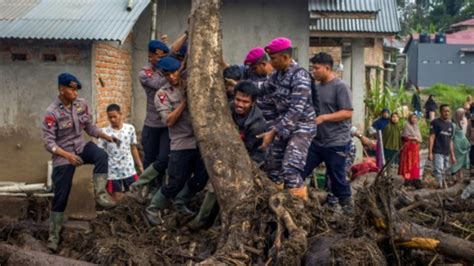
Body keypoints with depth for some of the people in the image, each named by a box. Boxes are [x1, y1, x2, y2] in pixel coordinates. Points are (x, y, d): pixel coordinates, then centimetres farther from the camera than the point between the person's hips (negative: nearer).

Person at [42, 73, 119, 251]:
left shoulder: (82, 104, -4)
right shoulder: (52, 112, -17)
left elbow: (90, 127, 8)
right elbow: (48, 142, -19)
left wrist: (107, 137, -6)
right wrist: (67, 155, -32)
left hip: (81, 147, 4)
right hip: (63, 154, -4)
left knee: (101, 156, -30)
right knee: (60, 197, -1)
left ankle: (100, 194, -23)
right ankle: (53, 236, 12)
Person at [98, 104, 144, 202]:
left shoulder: (130, 128, 0)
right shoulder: (105, 132, -7)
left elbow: (133, 148, 8)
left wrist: (140, 166, 10)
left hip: (129, 169, 2)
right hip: (113, 172, -2)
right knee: (118, 199, 6)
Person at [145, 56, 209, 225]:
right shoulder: (162, 94, -2)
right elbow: (169, 121, -13)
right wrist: (185, 101, -15)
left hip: (201, 141, 4)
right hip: (181, 144, -4)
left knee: (201, 179, 9)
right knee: (175, 184, -3)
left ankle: (180, 202, 33)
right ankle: (153, 209, 19)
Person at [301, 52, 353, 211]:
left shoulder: (340, 86, -12)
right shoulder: (318, 87, 12)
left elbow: (347, 113, -19)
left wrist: (324, 117, -24)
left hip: (337, 144, -8)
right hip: (318, 141, 8)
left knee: (337, 179, 1)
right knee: (299, 172, 8)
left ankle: (348, 209, 17)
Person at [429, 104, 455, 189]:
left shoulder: (450, 125, 16)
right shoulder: (435, 122, 0)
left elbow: (450, 141, 19)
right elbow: (431, 137, -5)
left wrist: (452, 155, 17)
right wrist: (430, 152, -12)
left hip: (446, 153, 5)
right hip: (437, 152, -5)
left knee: (443, 172, 8)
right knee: (438, 172, -13)